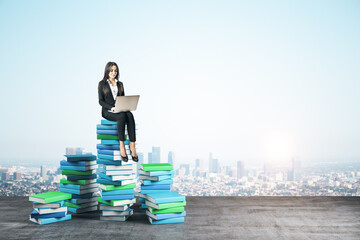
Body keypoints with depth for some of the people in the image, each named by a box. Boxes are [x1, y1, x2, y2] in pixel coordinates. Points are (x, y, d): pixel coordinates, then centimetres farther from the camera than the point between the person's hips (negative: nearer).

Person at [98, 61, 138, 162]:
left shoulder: (120, 84, 18)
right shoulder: (102, 84, 4)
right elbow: (101, 101, -2)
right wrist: (111, 108, -18)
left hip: (120, 110, 4)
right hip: (107, 111, -4)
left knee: (130, 115, -32)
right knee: (122, 116, -37)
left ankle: (132, 146, -38)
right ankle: (122, 145, -31)